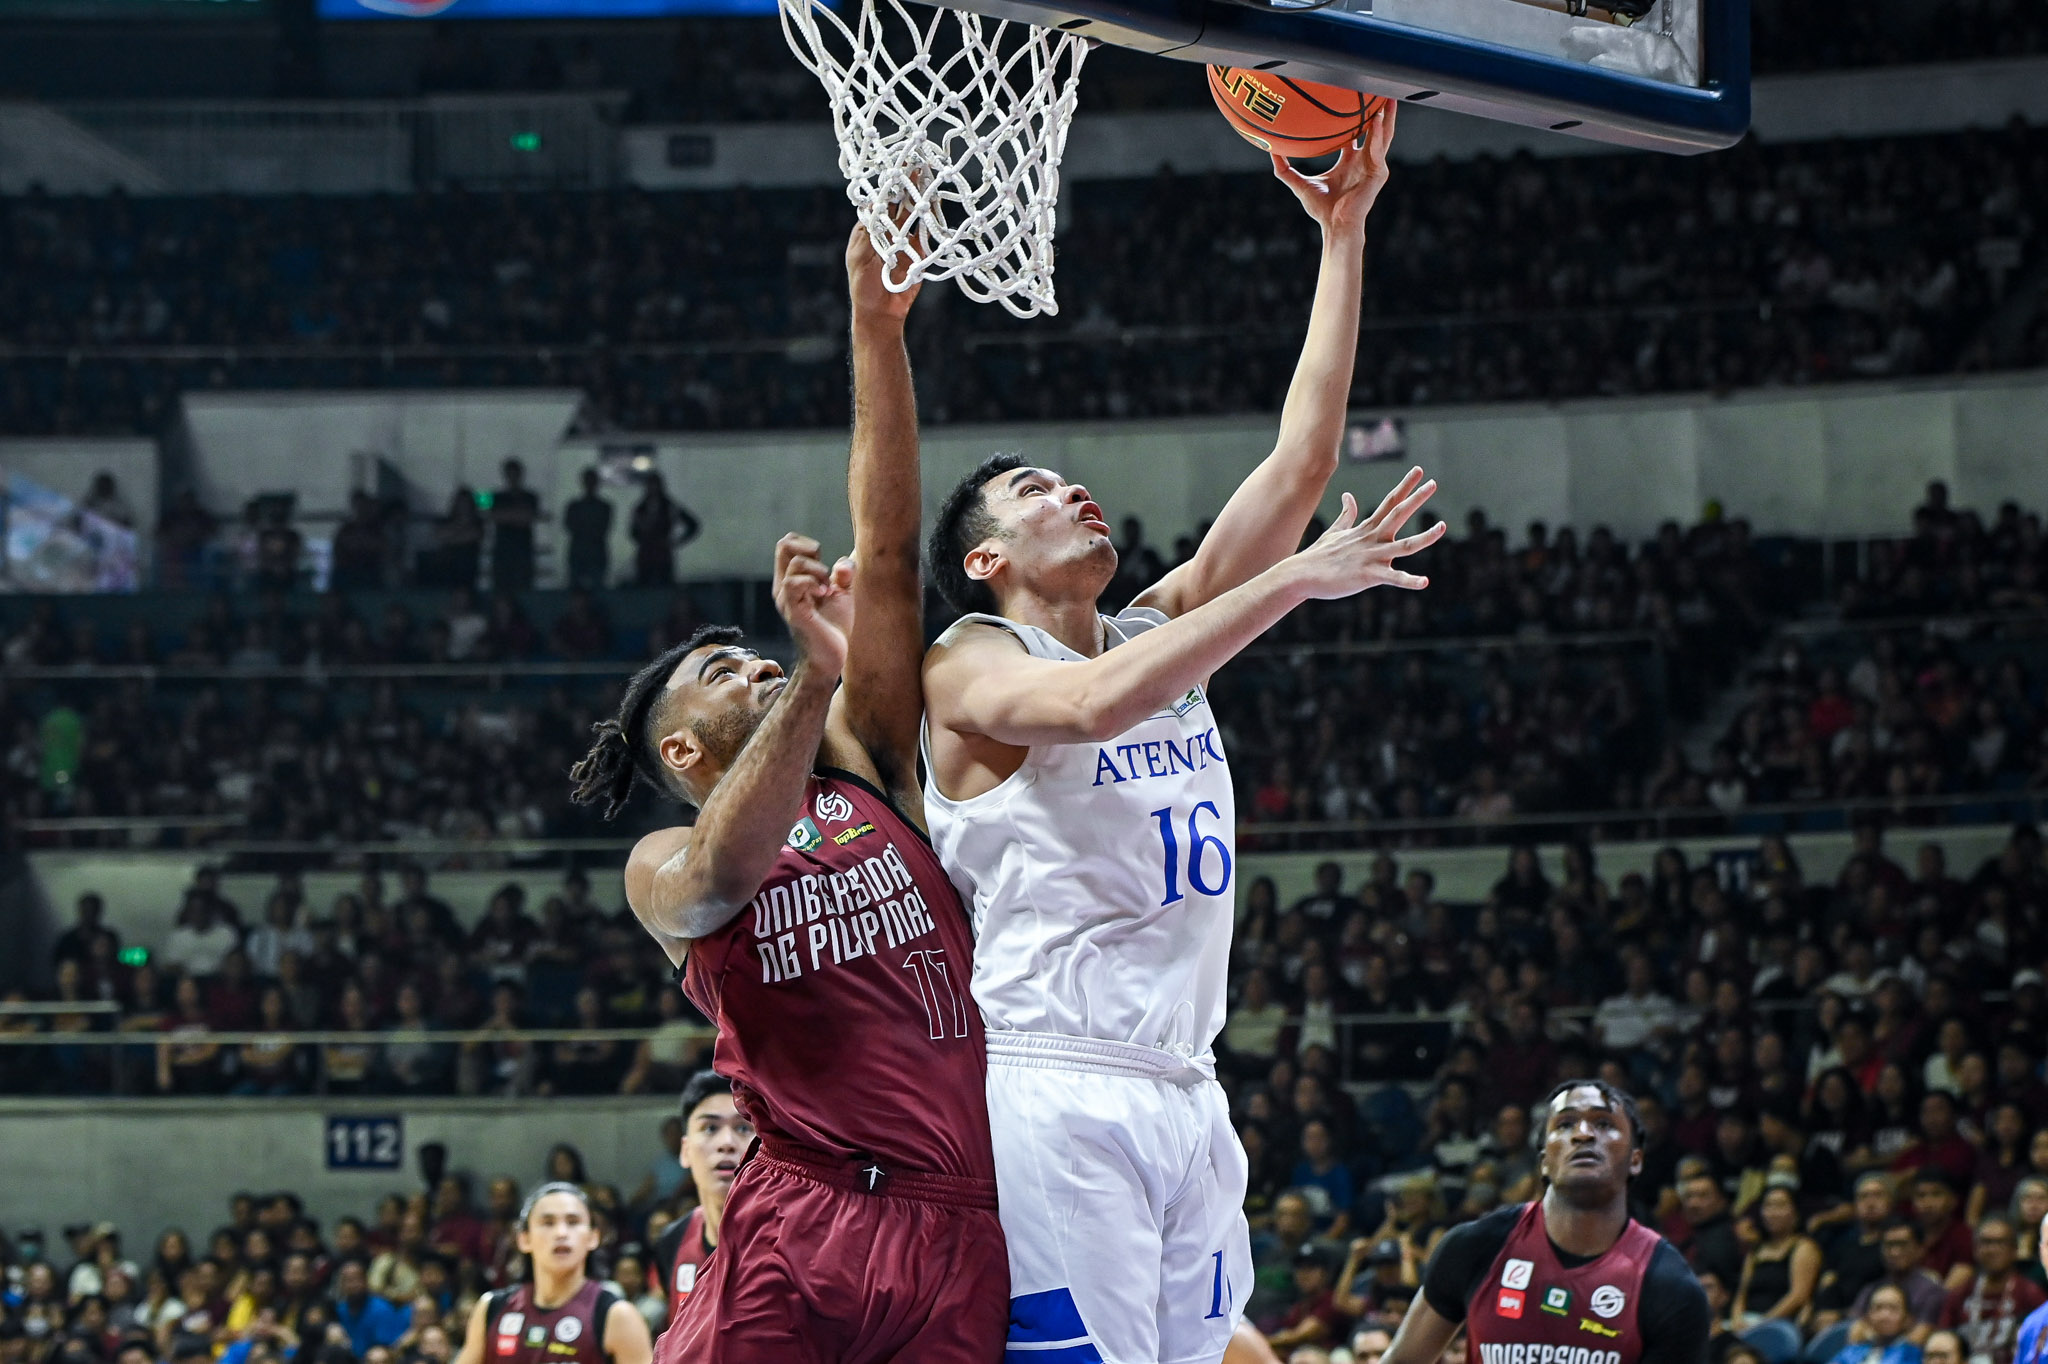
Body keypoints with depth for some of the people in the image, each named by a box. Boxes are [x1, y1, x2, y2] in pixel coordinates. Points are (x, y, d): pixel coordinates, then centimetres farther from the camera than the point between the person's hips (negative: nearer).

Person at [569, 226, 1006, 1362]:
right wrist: (815, 676, -24)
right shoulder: (664, 870, 13)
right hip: (800, 1222, -3)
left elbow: (886, 546, 14)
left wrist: (878, 325, 6)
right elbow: (725, 872, -14)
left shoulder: (864, 774, 22)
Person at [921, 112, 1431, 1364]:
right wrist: (1296, 581, -27)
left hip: (1187, 1095, 7)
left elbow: (1300, 463, 10)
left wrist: (1345, 237, 5)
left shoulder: (1161, 630, 17)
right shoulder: (969, 666, -2)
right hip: (1057, 1100, -7)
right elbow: (1093, 704, -25)